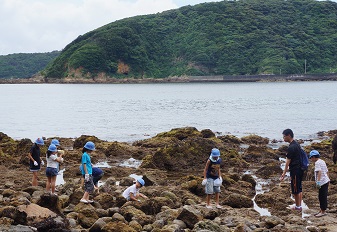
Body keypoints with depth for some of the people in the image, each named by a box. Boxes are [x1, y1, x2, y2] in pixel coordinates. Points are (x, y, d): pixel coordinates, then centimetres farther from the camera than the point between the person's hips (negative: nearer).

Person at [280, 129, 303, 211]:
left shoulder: (291, 147, -19)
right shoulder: (296, 144, 10)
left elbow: (288, 161, -18)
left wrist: (284, 174, -15)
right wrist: (289, 168, 26)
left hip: (295, 170, -10)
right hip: (300, 169, 10)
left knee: (295, 189, 0)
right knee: (299, 188, 15)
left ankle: (297, 206, 8)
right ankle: (299, 205, 22)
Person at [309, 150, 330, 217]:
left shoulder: (317, 162, -13)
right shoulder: (322, 161, 16)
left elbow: (319, 172, -23)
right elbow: (326, 172, 20)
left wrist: (318, 181, -27)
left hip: (323, 182, -10)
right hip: (326, 181, 10)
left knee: (323, 197, -4)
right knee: (321, 197, 16)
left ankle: (323, 212, 1)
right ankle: (321, 211, 24)